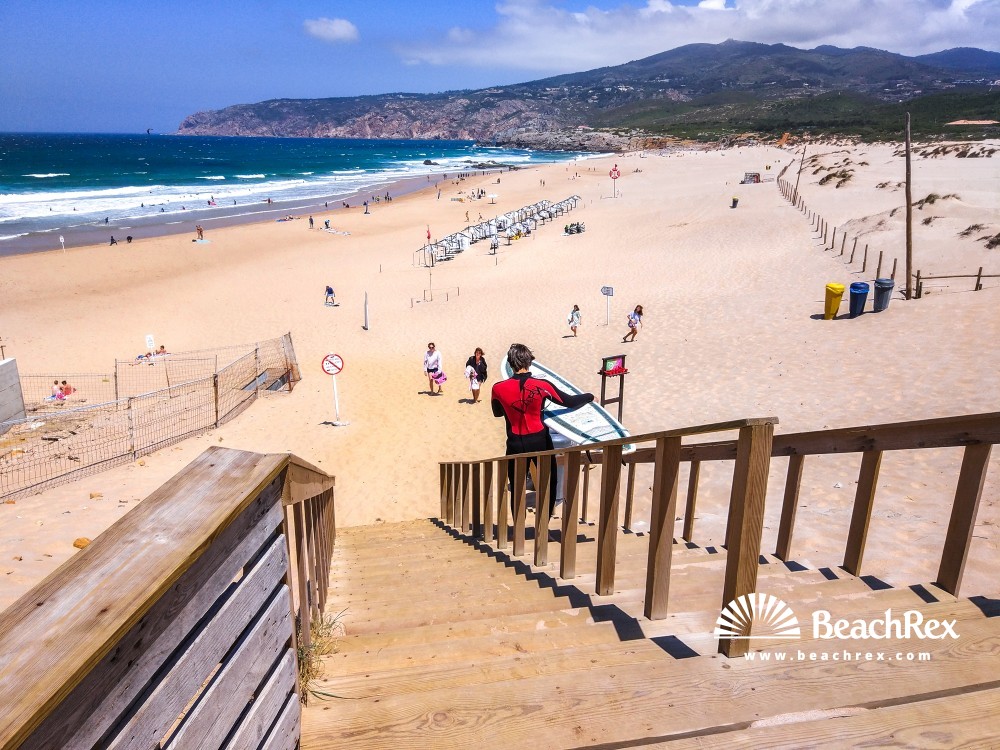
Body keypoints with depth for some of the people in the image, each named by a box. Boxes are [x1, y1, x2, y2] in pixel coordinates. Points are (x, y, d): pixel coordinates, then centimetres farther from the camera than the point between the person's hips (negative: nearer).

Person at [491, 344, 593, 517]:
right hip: (540, 442, 0)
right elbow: (569, 402, -3)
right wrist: (590, 396, 15)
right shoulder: (542, 386, -12)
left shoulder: (498, 389, -9)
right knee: (549, 483, 18)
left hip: (516, 444, 1)